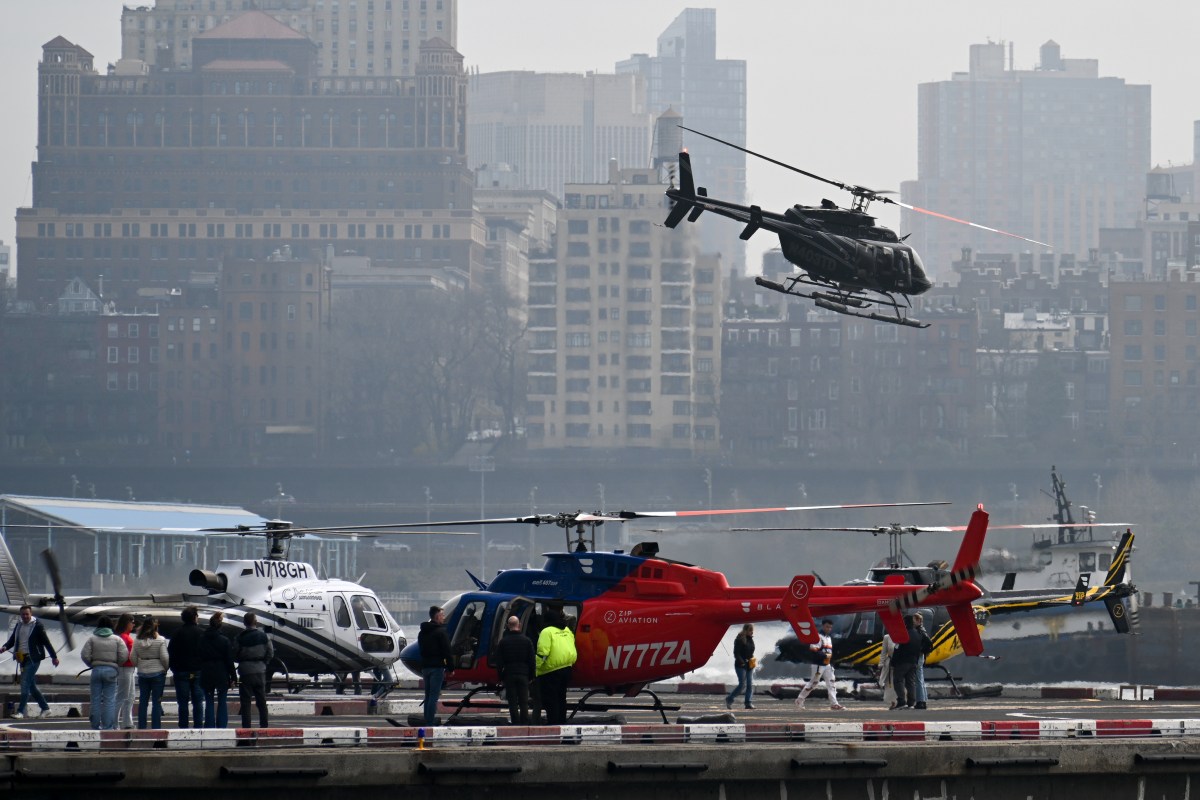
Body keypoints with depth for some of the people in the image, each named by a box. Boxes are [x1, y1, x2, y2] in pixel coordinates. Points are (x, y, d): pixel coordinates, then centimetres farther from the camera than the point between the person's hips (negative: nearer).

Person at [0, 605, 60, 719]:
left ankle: (21, 711, -15)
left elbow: (46, 641, -5)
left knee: (25, 683, -14)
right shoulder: (19, 626, 13)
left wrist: (54, 657, -4)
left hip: (33, 658, -7)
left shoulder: (37, 625, -6)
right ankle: (45, 708, 23)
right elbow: (12, 640, 16)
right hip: (22, 658, 7)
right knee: (31, 685, 12)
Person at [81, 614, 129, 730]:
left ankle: (96, 725, 9)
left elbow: (85, 655, -5)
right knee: (109, 699, 2)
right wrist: (115, 664, 11)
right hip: (111, 670, 0)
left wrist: (92, 665, 11)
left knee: (96, 699, 7)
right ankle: (108, 726, -3)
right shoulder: (117, 639, 2)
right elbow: (124, 655, -5)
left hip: (96, 669, 0)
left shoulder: (92, 639, 2)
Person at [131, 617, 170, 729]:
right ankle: (156, 727, -1)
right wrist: (165, 668, 8)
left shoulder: (137, 641, 1)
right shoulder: (160, 640, -9)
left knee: (143, 701, 9)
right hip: (157, 673, -3)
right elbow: (165, 658, -10)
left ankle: (141, 727, 10)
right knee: (156, 702, 0)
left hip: (142, 674, 3)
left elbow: (133, 658, 4)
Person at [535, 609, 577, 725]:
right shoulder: (567, 631, 12)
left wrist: (536, 670, -15)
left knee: (550, 699, -2)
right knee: (561, 699, 17)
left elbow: (542, 653, -18)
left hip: (551, 671, -7)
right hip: (566, 669, 7)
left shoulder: (547, 632, -10)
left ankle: (553, 723, -5)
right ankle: (562, 722, 21)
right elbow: (572, 650, 20)